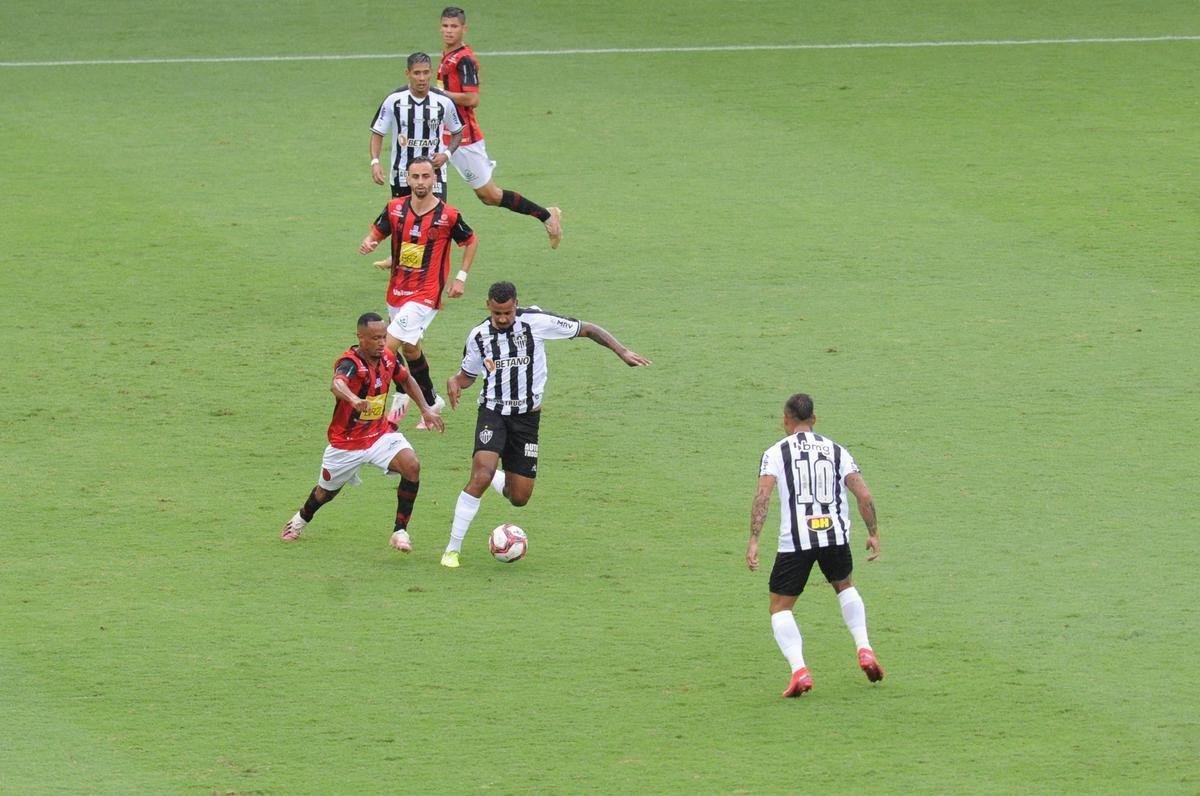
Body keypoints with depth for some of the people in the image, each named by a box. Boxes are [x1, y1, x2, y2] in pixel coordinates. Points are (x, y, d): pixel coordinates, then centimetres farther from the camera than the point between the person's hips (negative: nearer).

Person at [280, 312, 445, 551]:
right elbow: (337, 384, -53)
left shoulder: (388, 358, -7)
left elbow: (406, 380, 16)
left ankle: (400, 531, -12)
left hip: (380, 433, 4)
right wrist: (354, 400, -74)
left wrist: (425, 409, 11)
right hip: (347, 441, -4)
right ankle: (302, 518, 54)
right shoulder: (350, 363, -28)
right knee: (327, 491, 18)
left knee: (412, 466, -23)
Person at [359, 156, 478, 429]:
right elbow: (376, 234, 7)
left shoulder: (448, 216, -12)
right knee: (409, 348, 20)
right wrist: (368, 243, -18)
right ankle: (431, 401, 40)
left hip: (425, 295, -6)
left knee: (389, 346, -17)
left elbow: (471, 241, 5)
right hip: (397, 291, 6)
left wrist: (461, 277, 0)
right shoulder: (395, 209, -4)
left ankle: (402, 397, 4)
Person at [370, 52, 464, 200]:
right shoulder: (394, 100, -6)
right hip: (401, 175, 1)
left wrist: (446, 154, -7)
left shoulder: (443, 102, -4)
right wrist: (375, 162, -14)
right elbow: (377, 133, 1)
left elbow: (457, 132, 11)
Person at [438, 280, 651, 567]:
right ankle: (452, 549, -16)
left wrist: (622, 352, -11)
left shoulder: (536, 322, -10)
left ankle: (495, 478, 39)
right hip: (493, 414, -1)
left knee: (519, 498, 2)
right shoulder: (479, 336, -2)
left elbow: (587, 329, -3)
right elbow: (468, 375, 15)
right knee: (480, 477, -25)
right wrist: (454, 381, -9)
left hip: (527, 417, 1)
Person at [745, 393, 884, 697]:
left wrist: (753, 540, -13)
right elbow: (864, 495, 4)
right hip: (836, 535, 3)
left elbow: (762, 495, -12)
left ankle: (799, 669, -11)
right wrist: (873, 534, 14)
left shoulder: (776, 453, 2)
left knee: (780, 607, 9)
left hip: (795, 540, -3)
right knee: (844, 586, 32)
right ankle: (864, 649, 18)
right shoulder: (836, 451, 10)